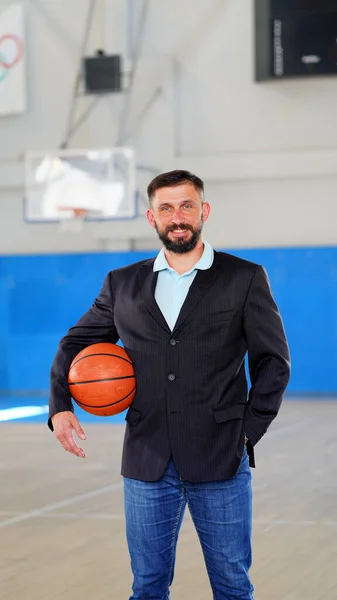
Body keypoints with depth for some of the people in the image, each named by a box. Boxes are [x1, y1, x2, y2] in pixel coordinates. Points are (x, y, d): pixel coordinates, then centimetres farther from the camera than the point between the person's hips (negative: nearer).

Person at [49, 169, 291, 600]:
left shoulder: (245, 278, 2)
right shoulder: (122, 284, 9)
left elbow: (273, 361, 3)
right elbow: (76, 343, 17)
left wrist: (248, 431, -4)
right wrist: (60, 405, 0)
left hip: (220, 461, -2)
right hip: (147, 463, 2)